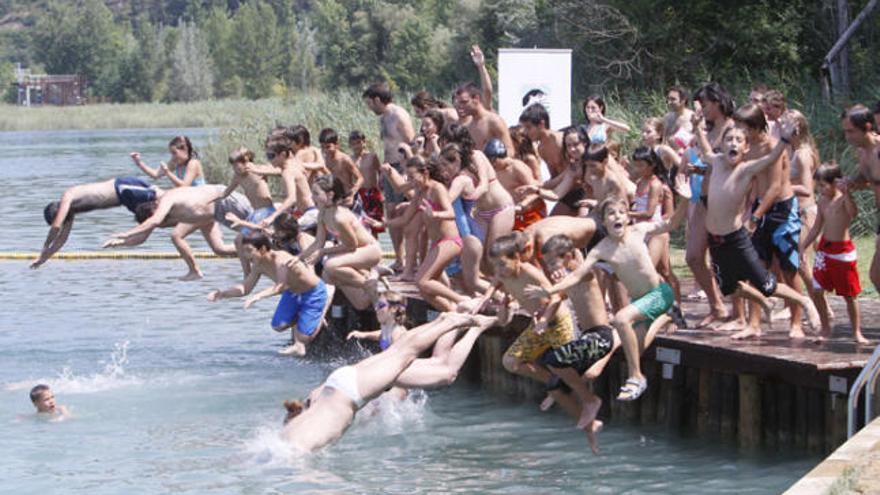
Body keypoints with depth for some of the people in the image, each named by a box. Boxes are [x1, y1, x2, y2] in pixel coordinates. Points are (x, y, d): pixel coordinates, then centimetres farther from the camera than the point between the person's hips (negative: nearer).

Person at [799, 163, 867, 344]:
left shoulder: (844, 199, -13)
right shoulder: (823, 201, 7)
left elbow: (853, 213, -37)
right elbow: (816, 228, 15)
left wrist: (846, 193, -46)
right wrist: (802, 248, 14)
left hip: (843, 251, -6)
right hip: (824, 249, 6)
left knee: (849, 295, 3)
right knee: (816, 291, 1)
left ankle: (857, 332, 14)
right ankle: (826, 329, 16)